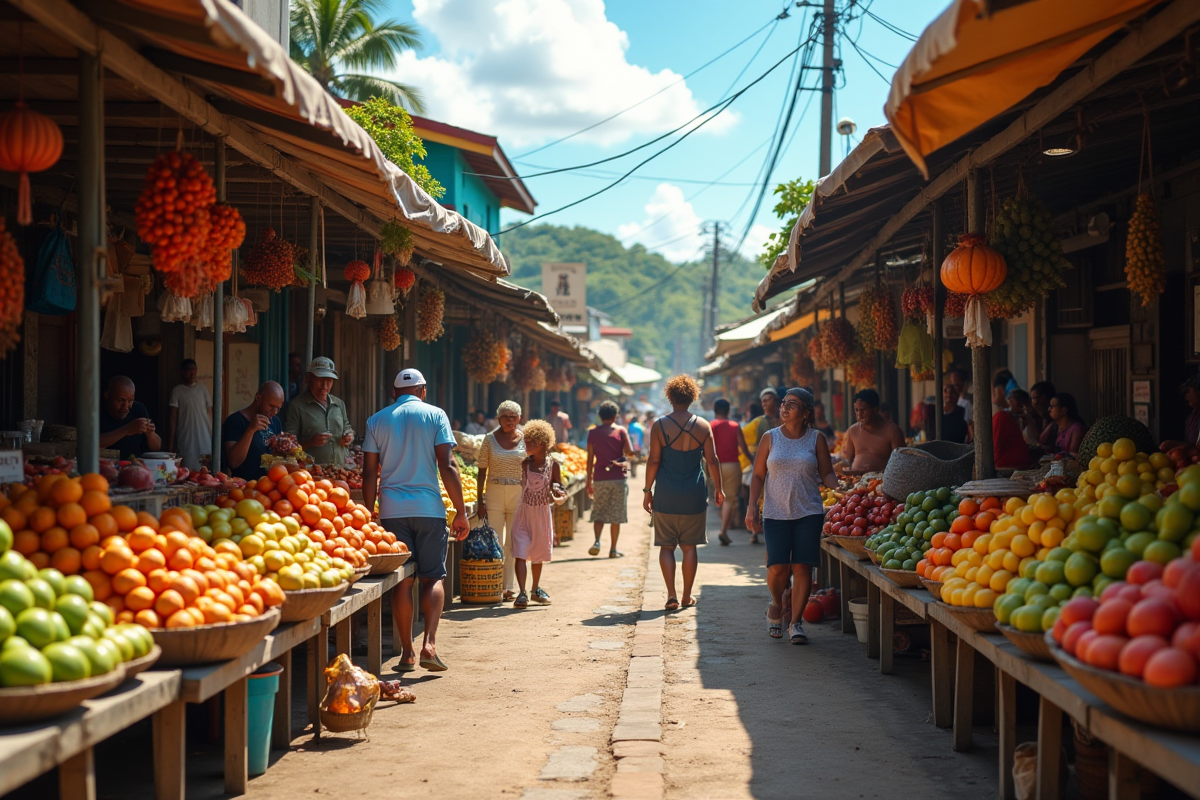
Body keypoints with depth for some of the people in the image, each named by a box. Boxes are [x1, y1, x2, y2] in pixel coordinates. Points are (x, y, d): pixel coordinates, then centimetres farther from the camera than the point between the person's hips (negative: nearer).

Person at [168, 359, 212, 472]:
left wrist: (213, 439, 4)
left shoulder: (203, 389, 10)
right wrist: (170, 445, -3)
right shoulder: (177, 391, 3)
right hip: (185, 444, -2)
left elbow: (210, 414, 11)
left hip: (204, 441, 2)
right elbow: (172, 418, 2)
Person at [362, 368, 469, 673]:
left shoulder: (376, 421, 9)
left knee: (402, 581, 6)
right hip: (429, 508, -2)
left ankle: (407, 653, 8)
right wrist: (460, 512, -2)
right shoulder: (435, 415, 2)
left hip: (392, 510, 2)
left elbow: (369, 474, 6)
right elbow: (447, 466, -4)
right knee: (433, 578, 6)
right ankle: (429, 644, -10)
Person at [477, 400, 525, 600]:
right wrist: (480, 501, -2)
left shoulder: (525, 440, 4)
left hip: (518, 494, 1)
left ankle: (509, 587, 11)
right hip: (494, 494, -1)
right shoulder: (490, 439, 3)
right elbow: (482, 471, 4)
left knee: (513, 543, 4)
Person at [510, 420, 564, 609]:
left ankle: (536, 589, 33)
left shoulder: (552, 464, -4)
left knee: (538, 553, 16)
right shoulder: (524, 464, -4)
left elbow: (558, 486, 3)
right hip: (524, 512, -1)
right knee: (520, 553, -11)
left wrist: (558, 492, -17)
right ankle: (522, 593, -14)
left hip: (543, 513, 1)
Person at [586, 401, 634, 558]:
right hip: (618, 478, -1)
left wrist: (588, 481, 5)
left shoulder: (592, 433, 2)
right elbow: (629, 452, -9)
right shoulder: (621, 431, -1)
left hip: (599, 478, 1)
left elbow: (590, 458, 1)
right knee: (616, 515, 7)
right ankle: (613, 549, 8)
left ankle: (597, 541, -14)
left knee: (598, 514, 9)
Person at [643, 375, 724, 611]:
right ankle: (687, 596, 16)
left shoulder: (659, 426, -6)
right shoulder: (703, 426, 0)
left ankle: (671, 595, -3)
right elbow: (712, 460, 2)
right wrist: (718, 488, 14)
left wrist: (647, 490, 2)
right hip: (694, 496, 2)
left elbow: (653, 461, -7)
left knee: (666, 546, 7)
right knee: (689, 546, 11)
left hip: (665, 496, -1)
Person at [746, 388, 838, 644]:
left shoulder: (816, 439, 5)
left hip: (808, 513, 0)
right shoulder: (771, 438, 6)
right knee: (777, 568, -9)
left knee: (802, 567, -4)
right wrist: (752, 508, -1)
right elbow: (758, 476, 8)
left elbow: (827, 473, 7)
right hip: (776, 513, 0)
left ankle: (796, 622, 7)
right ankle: (776, 605, 22)